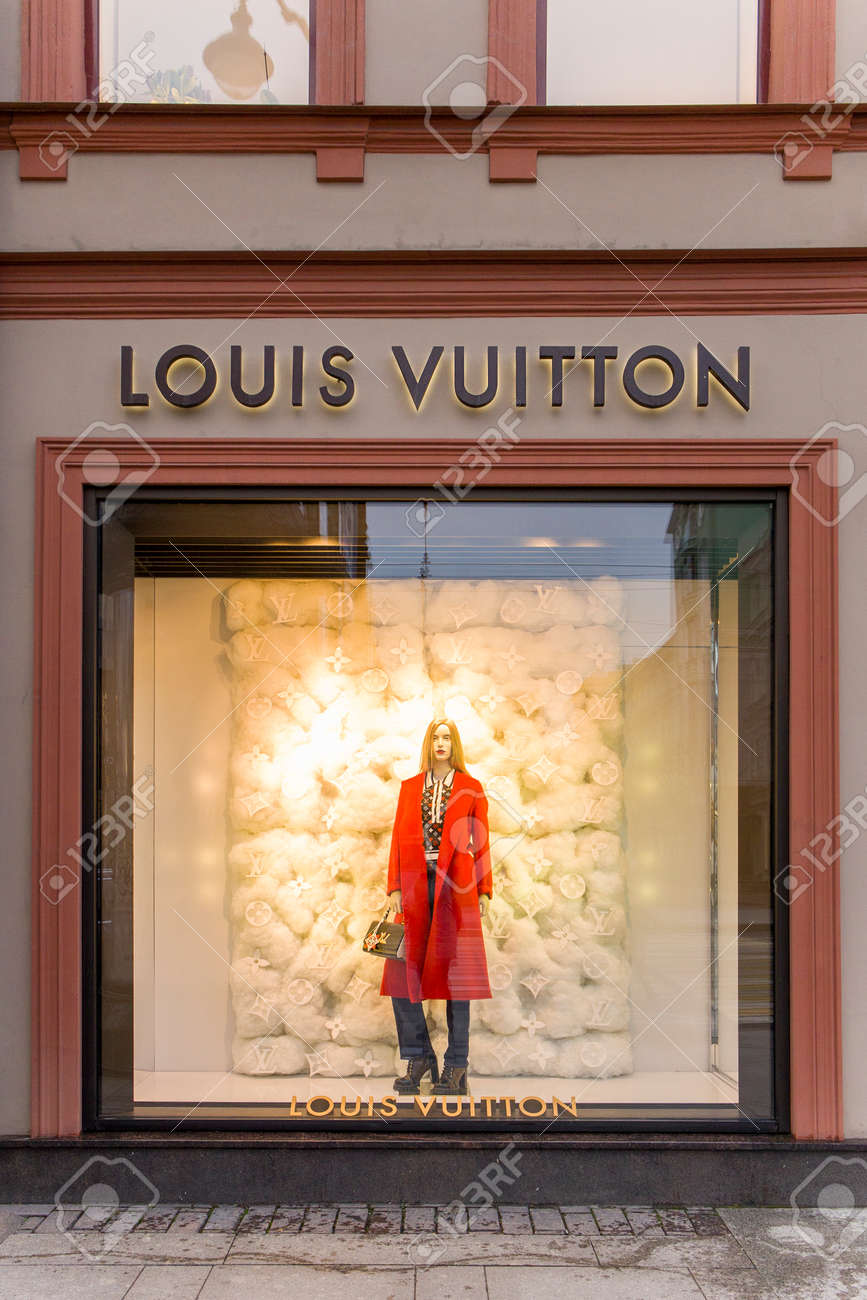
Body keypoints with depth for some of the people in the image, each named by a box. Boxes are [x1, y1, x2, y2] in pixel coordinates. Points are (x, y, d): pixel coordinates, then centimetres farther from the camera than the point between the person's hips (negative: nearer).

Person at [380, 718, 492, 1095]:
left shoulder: (471, 788, 8)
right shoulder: (410, 788, 15)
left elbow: (481, 842, 5)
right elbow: (398, 839, 10)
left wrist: (483, 891, -1)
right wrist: (394, 888, 2)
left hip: (455, 887, -2)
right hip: (415, 887, 3)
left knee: (455, 972, -2)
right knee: (402, 970, -3)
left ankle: (456, 1066, 5)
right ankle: (418, 1057, 9)